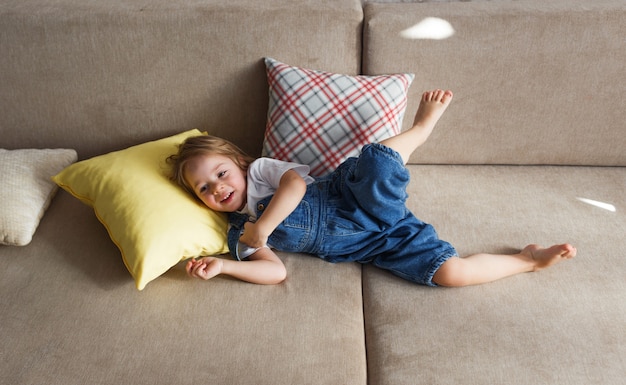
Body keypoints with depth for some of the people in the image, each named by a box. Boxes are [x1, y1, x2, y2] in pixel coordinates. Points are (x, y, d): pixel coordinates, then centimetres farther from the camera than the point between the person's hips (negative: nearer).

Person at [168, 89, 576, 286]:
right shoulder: (238, 234, 9)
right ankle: (528, 259, 7)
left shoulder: (260, 169, 1)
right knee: (447, 272, -16)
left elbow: (297, 184, -18)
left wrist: (262, 227, -18)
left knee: (378, 160, -36)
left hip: (365, 205, -2)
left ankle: (422, 126, -1)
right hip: (365, 245, 2)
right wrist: (222, 266, -12)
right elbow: (276, 271, -2)